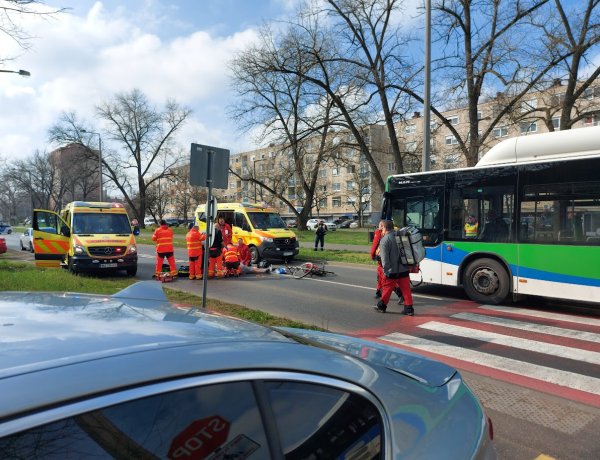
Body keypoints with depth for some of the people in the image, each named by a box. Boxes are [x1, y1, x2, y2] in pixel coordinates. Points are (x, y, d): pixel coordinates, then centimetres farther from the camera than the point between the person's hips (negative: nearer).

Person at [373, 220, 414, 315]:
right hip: (404, 269, 5)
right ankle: (409, 308, 8)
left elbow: (384, 257, -17)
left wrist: (386, 269, -13)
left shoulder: (384, 240, -12)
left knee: (387, 288, 10)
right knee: (406, 289, 8)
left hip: (392, 271, -5)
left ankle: (381, 306, 23)